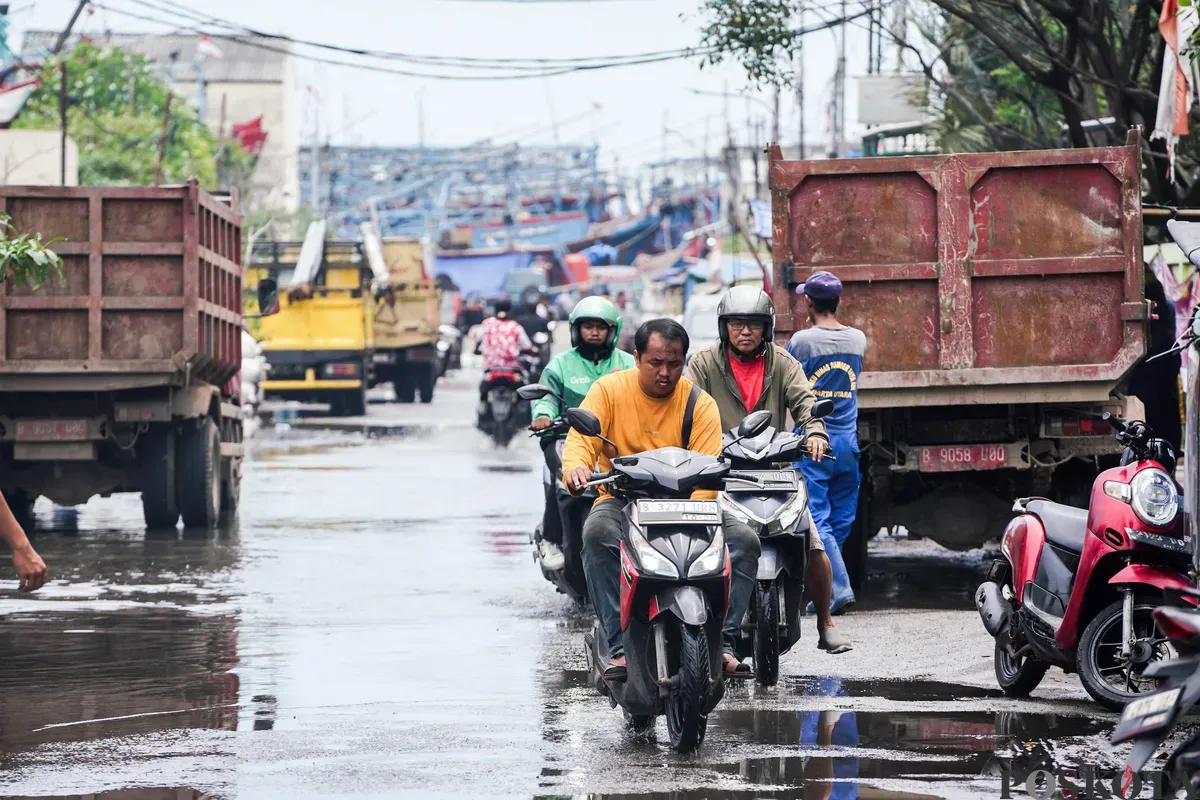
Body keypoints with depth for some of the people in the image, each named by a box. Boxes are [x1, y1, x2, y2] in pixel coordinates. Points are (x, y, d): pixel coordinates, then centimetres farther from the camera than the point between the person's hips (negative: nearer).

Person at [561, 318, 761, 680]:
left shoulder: (700, 403, 1)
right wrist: (576, 466, -40)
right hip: (621, 501, -1)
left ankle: (721, 643, -20)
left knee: (744, 540, -23)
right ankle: (619, 646, -36)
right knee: (598, 532, -36)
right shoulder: (609, 390, 1)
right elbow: (581, 436, -13)